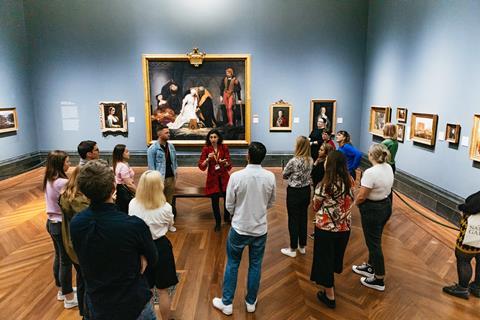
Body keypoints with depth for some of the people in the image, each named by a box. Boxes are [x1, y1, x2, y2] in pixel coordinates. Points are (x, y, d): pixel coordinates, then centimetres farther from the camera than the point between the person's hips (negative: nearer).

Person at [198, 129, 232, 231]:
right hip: (212, 178, -1)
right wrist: (208, 159, -25)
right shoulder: (206, 149, -5)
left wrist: (224, 162, -25)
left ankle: (227, 218, 29)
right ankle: (217, 222, 22)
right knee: (215, 201, 1)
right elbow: (201, 166, -8)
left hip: (224, 177, 1)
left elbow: (229, 165, -3)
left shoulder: (224, 147, -2)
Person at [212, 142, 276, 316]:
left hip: (239, 228, -2)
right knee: (255, 265, 17)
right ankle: (251, 302, 32)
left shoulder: (236, 176, -18)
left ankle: (226, 303, 26)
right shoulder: (270, 177, -10)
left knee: (232, 264, 15)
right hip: (260, 229, 2)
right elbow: (270, 203, 4)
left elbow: (229, 205, -9)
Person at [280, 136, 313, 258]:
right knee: (303, 218, 16)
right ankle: (302, 246, 29)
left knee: (293, 220, 5)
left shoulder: (294, 161, -21)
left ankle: (293, 249, 16)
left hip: (294, 192, -6)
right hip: (306, 191, 6)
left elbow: (284, 175, -8)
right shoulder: (310, 160, -2)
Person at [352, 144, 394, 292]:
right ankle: (370, 267, 41)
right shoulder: (388, 168, 1)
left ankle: (379, 280, 17)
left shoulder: (370, 172, -27)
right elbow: (383, 188, 9)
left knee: (373, 242, 5)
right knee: (374, 239, 23)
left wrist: (355, 202, -2)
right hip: (386, 205, 9)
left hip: (372, 210, -9)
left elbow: (361, 197, -23)